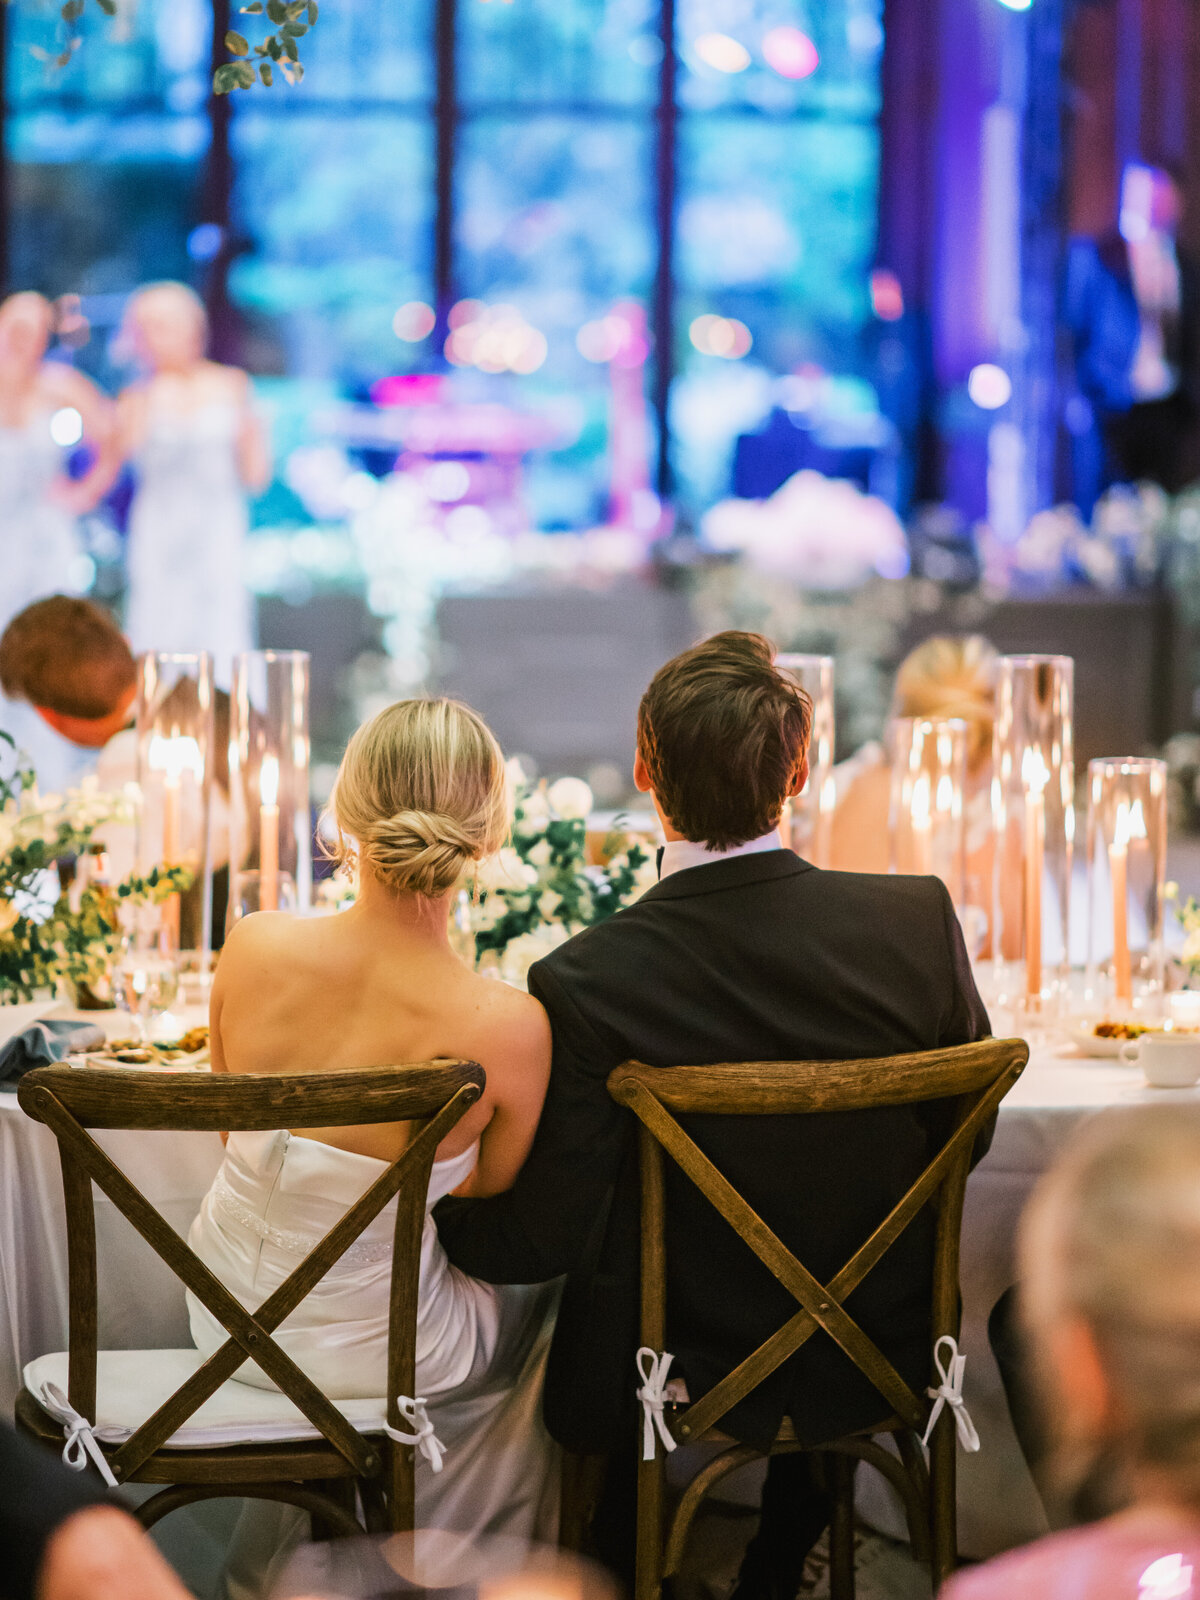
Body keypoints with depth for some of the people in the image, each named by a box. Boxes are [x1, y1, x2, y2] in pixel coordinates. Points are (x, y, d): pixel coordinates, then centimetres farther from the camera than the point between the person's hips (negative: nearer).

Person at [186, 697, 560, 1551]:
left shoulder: (254, 945, -22)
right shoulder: (510, 1028, -30)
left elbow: (239, 1131, -2)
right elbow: (493, 1188, -8)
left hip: (226, 1315, 4)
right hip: (367, 1351, -4)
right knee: (558, 1285, 31)